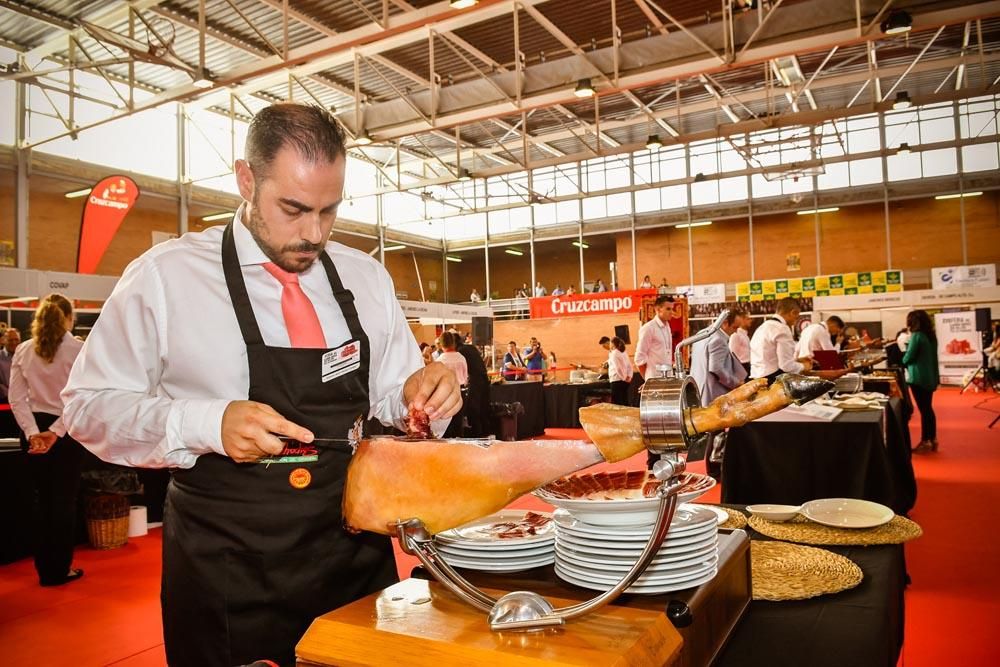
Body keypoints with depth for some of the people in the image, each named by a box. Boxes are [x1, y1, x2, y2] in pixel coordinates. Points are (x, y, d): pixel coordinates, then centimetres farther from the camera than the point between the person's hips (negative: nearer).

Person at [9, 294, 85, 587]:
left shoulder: (23, 351, 3)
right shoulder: (78, 349, -11)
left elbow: (17, 399, -2)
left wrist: (33, 432, -7)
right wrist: (56, 431, -14)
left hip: (35, 432, 4)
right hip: (67, 431, -4)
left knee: (44, 500, 16)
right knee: (64, 500, 8)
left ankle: (45, 569, 26)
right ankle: (60, 570, 18)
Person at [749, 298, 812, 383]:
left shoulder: (763, 326, 13)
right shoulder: (782, 329, -13)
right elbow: (787, 366, -17)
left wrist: (797, 360, 19)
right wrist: (803, 366, 2)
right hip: (773, 379, -9)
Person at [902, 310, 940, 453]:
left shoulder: (916, 335, -15)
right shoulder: (931, 335, 8)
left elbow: (908, 357, -12)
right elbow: (933, 357, 13)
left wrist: (903, 363, 10)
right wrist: (936, 377, 18)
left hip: (918, 378, -8)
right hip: (930, 377, 8)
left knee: (923, 410, -2)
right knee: (928, 409, 14)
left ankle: (925, 442, 4)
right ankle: (932, 440, 20)